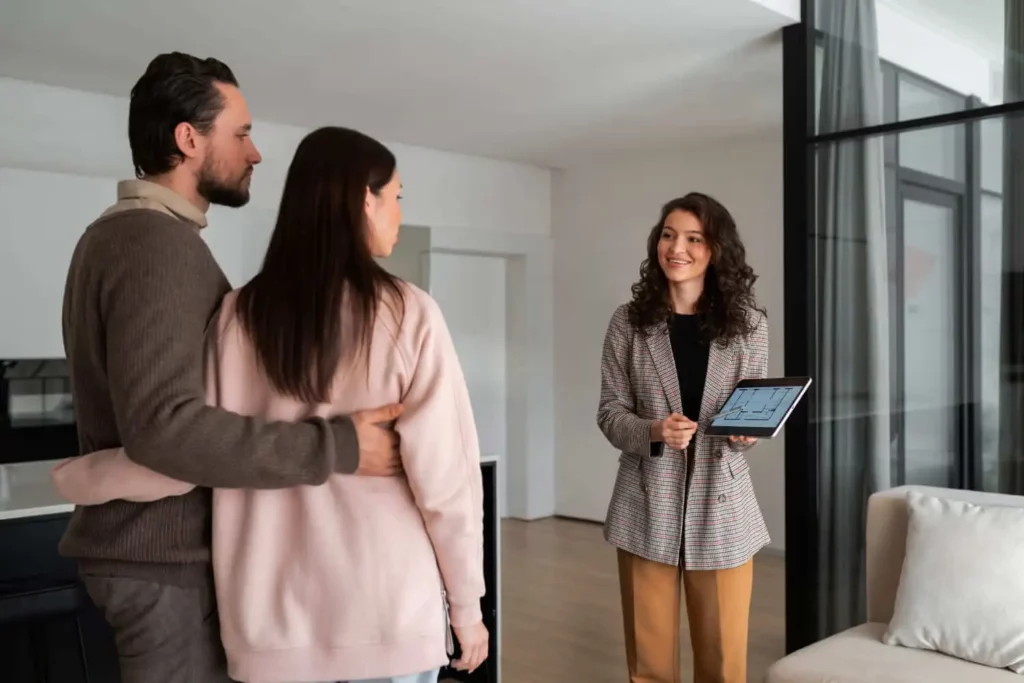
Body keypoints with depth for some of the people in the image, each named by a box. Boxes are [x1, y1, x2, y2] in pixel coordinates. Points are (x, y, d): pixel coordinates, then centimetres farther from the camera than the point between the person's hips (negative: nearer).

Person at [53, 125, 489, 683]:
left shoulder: (240, 316, -4)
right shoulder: (408, 314, -11)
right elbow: (443, 476, -12)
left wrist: (72, 478, 14)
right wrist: (467, 606, -1)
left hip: (276, 624, 3)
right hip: (393, 615, -2)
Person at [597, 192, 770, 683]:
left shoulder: (748, 324, 2)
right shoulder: (628, 323, -1)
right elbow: (610, 414, 0)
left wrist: (747, 430, -15)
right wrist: (654, 431, -20)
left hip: (721, 505, 1)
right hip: (648, 505, 0)